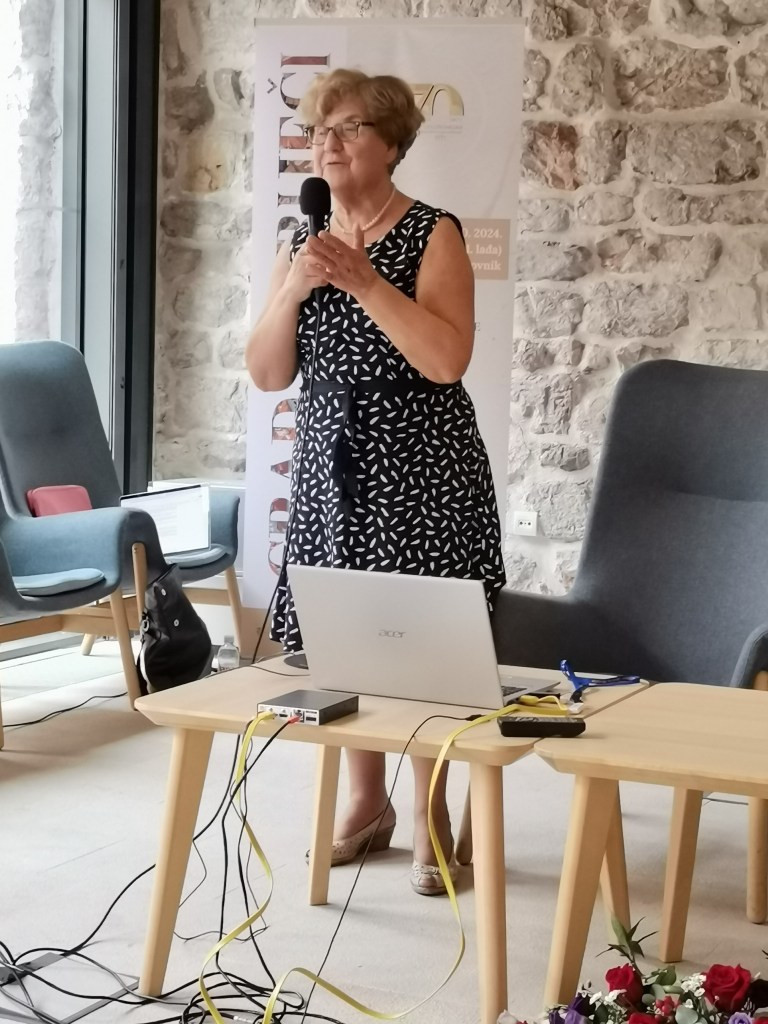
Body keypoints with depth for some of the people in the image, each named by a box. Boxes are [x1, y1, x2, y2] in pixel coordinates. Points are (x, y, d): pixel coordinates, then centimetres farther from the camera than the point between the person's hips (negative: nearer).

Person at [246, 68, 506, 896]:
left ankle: (431, 818, 6)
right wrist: (293, 289, -12)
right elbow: (266, 374, 4)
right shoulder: (302, 246, 9)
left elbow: (447, 360, -18)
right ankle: (365, 803, 23)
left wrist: (364, 279, -22)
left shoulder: (433, 234, -7)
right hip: (330, 465, 5)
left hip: (419, 466, -5)